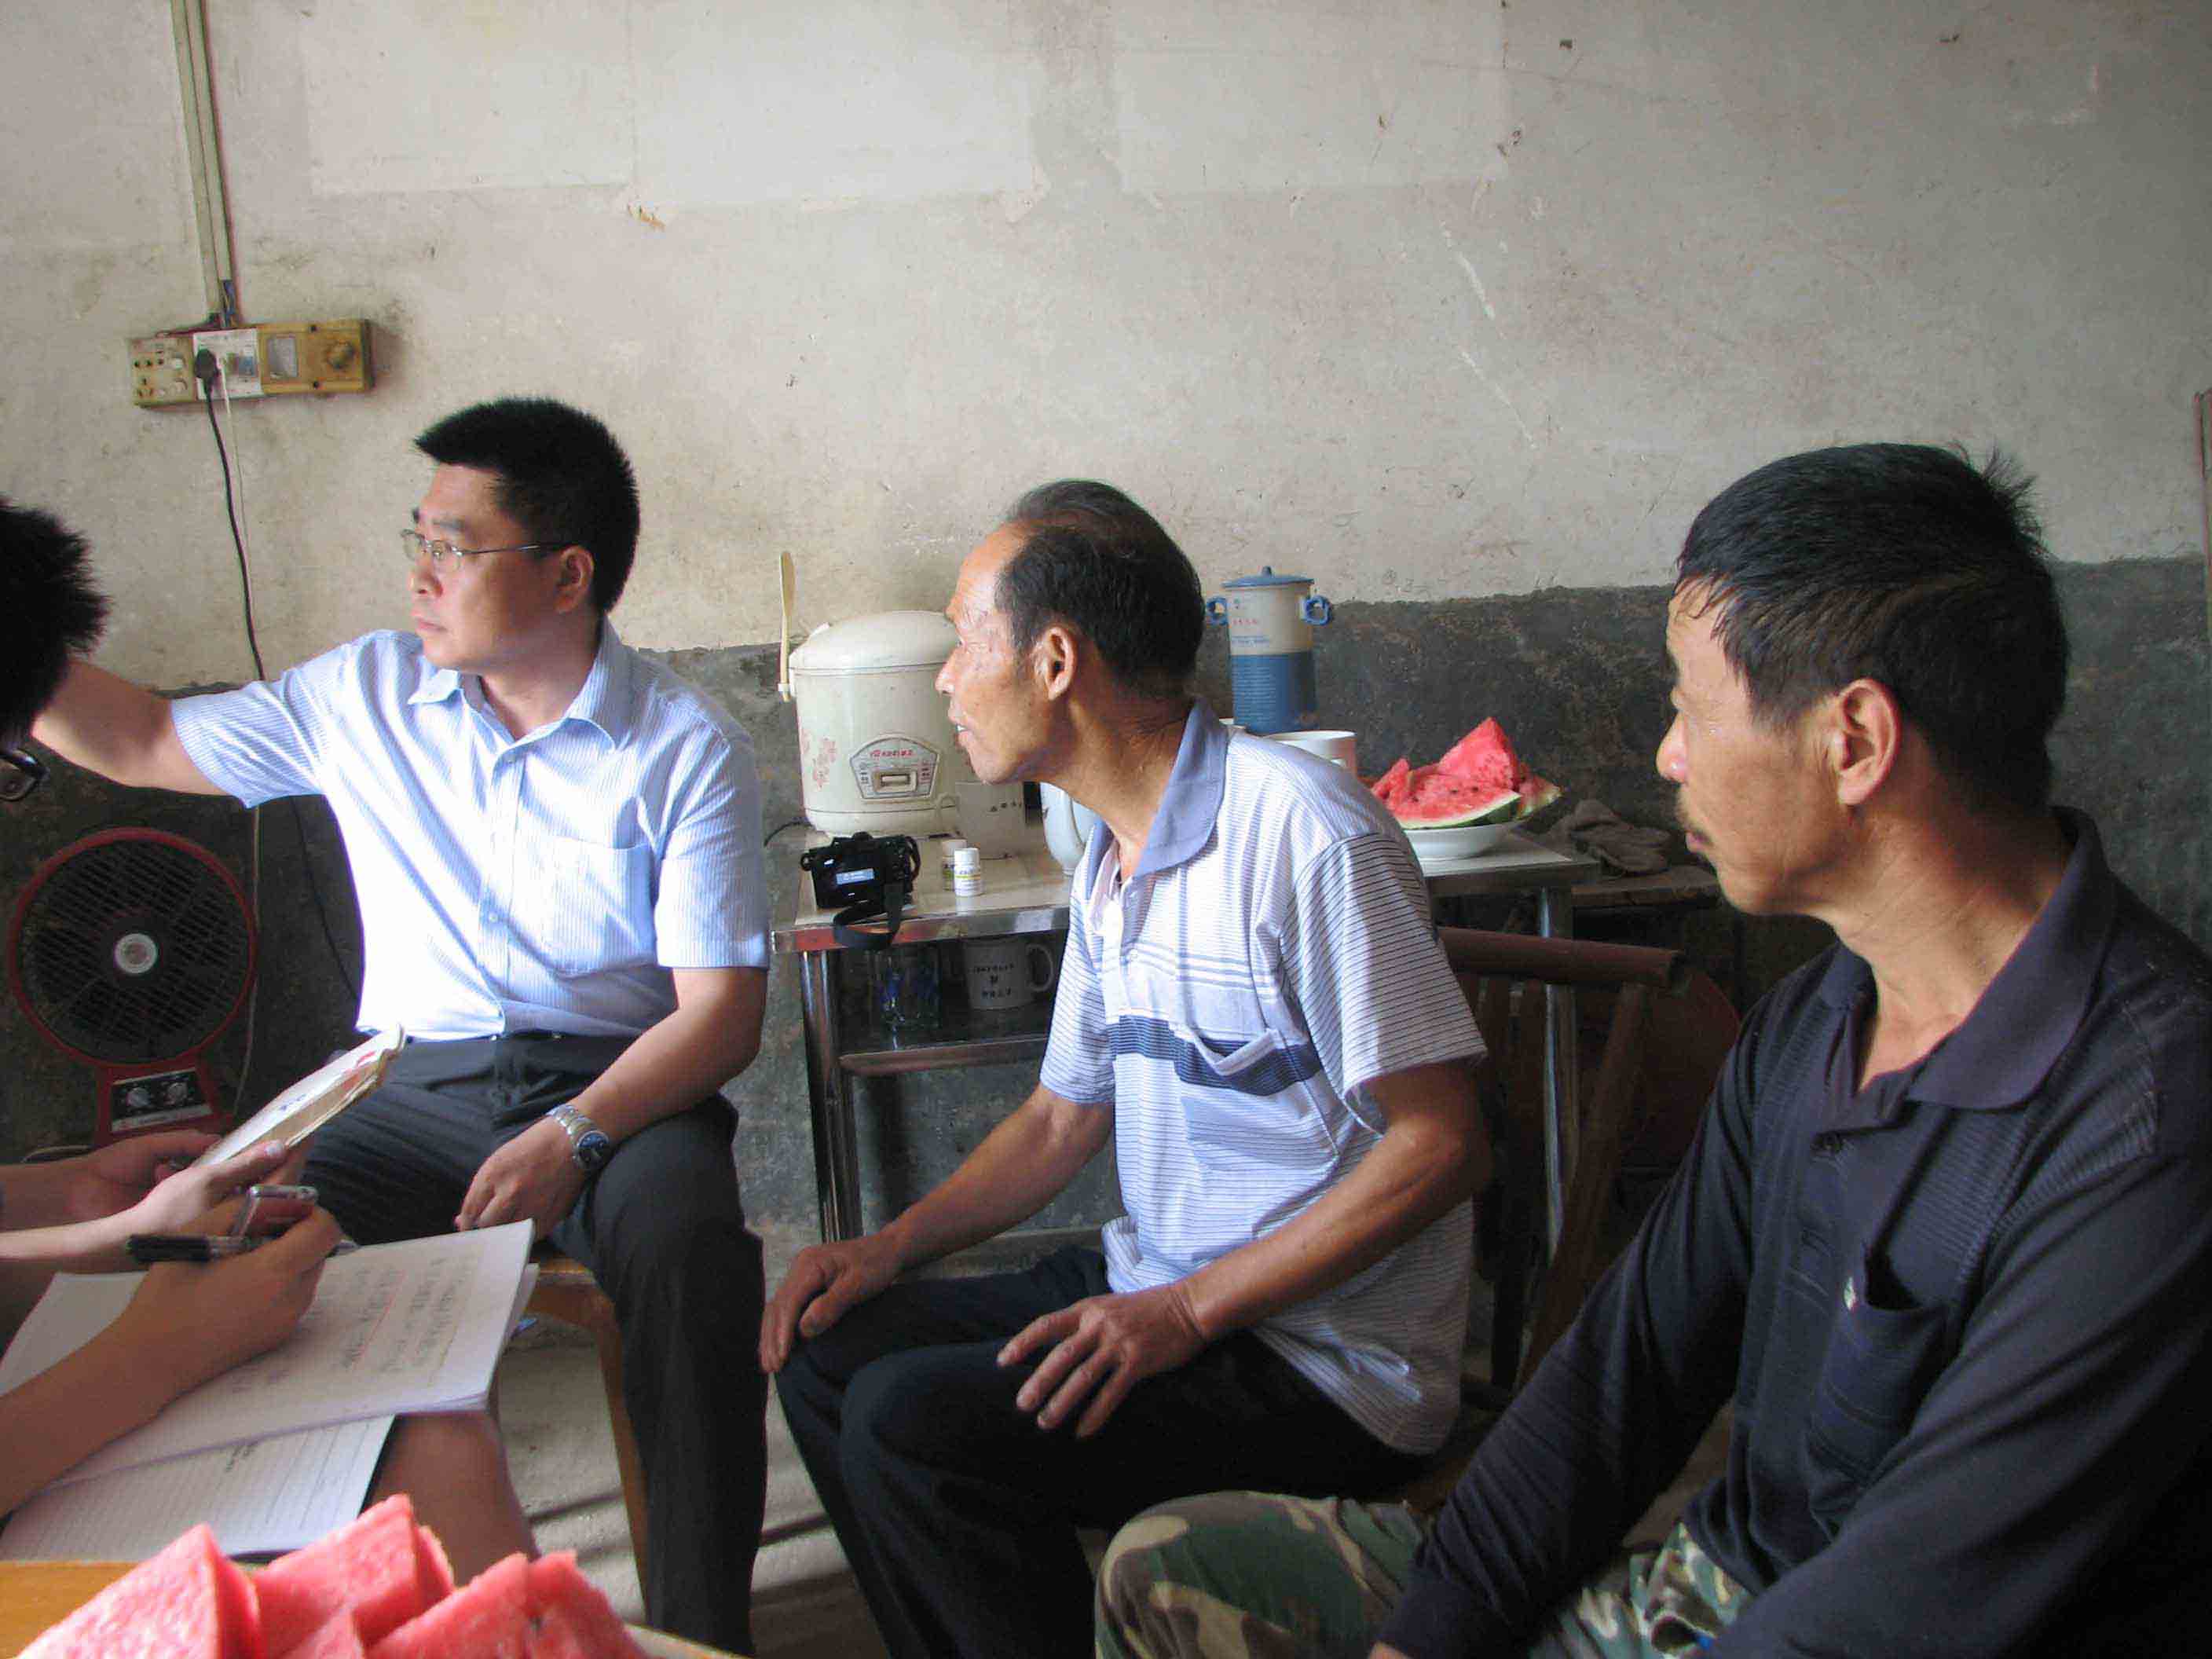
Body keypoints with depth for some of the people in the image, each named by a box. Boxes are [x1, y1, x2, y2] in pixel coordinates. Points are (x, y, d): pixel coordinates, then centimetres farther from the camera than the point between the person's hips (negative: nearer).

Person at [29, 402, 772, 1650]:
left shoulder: (688, 751, -5)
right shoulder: (363, 696, 8)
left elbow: (721, 1011, -8)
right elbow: (145, 744, 20)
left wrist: (574, 1135, -23)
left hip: (620, 1085, -3)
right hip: (418, 1087, 3)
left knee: (690, 1253, -34)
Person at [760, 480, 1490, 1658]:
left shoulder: (1302, 831, -19)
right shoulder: (1111, 861, 11)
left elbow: (1441, 1142, -20)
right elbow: (1065, 1116, 19)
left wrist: (1185, 1312, -23)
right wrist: (895, 1243, 4)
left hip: (1327, 1363, -9)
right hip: (1158, 1290, 9)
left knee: (912, 1425, -21)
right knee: (826, 1350, 4)